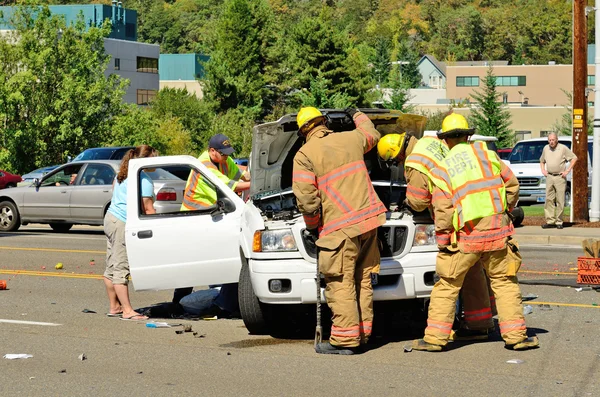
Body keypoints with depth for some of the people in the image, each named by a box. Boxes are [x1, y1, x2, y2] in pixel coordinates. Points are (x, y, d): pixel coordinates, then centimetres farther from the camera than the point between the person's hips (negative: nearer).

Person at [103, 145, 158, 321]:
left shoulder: (122, 175, 15)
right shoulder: (144, 180, -12)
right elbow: (148, 209, -14)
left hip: (110, 218, 9)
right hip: (123, 225, -9)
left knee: (112, 268, 12)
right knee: (121, 269, -9)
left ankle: (114, 307, 19)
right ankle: (127, 311, -8)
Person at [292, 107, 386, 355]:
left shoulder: (304, 155, -5)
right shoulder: (351, 139, 12)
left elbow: (306, 199, -11)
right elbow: (372, 134, 36)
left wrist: (312, 226, 6)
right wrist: (357, 115, 54)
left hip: (340, 227, -6)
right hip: (369, 219, 7)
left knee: (340, 284, -3)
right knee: (362, 281, 14)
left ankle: (345, 340, -4)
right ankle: (362, 334, 19)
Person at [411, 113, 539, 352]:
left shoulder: (442, 170, -1)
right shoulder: (486, 154, 6)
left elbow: (443, 212, -6)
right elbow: (511, 185, 9)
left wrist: (442, 244, 2)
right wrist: (505, 208, 24)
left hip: (466, 237, -2)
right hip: (497, 231, 2)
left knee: (447, 286, 8)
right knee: (504, 283, 14)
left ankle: (435, 338, 7)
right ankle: (516, 336, 13)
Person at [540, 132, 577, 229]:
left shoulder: (563, 148, -3)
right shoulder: (546, 148, 12)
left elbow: (574, 158, 0)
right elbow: (542, 161, 27)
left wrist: (567, 171, -5)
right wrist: (543, 170, 10)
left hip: (560, 177, -4)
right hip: (549, 177, 4)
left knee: (560, 200, -3)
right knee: (549, 199, 0)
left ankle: (559, 222, 2)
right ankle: (550, 221, 2)